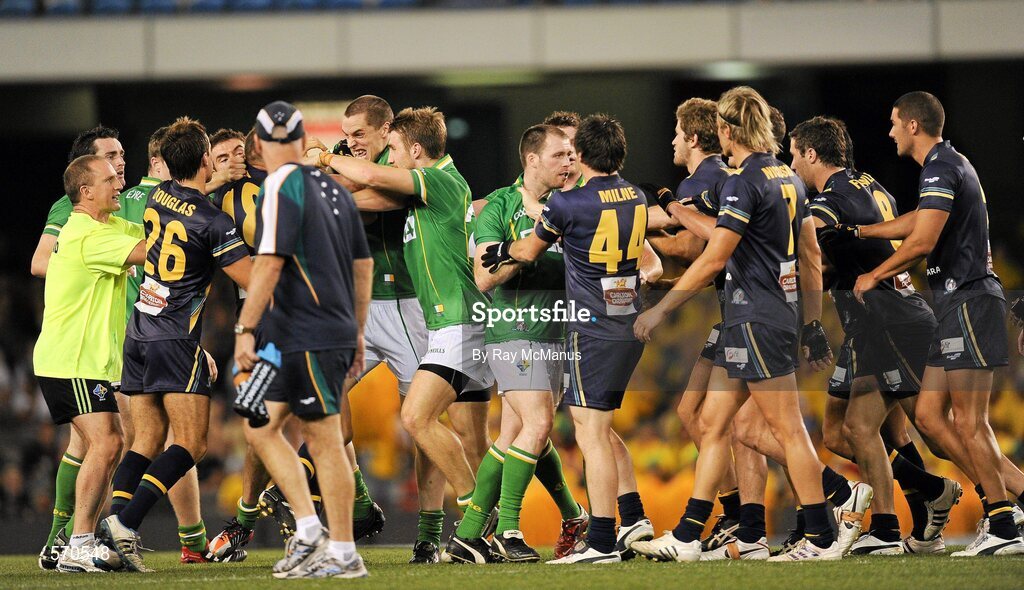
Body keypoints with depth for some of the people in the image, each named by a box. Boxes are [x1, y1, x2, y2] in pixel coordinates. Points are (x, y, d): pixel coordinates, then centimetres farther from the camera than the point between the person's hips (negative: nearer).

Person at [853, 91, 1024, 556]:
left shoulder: (941, 169, -13)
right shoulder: (949, 165, 19)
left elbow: (922, 241, -19)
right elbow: (917, 222, 33)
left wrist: (874, 276, -6)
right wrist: (853, 232, 39)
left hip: (968, 301, -10)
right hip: (958, 303, 10)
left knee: (969, 423, -10)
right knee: (930, 414, 9)